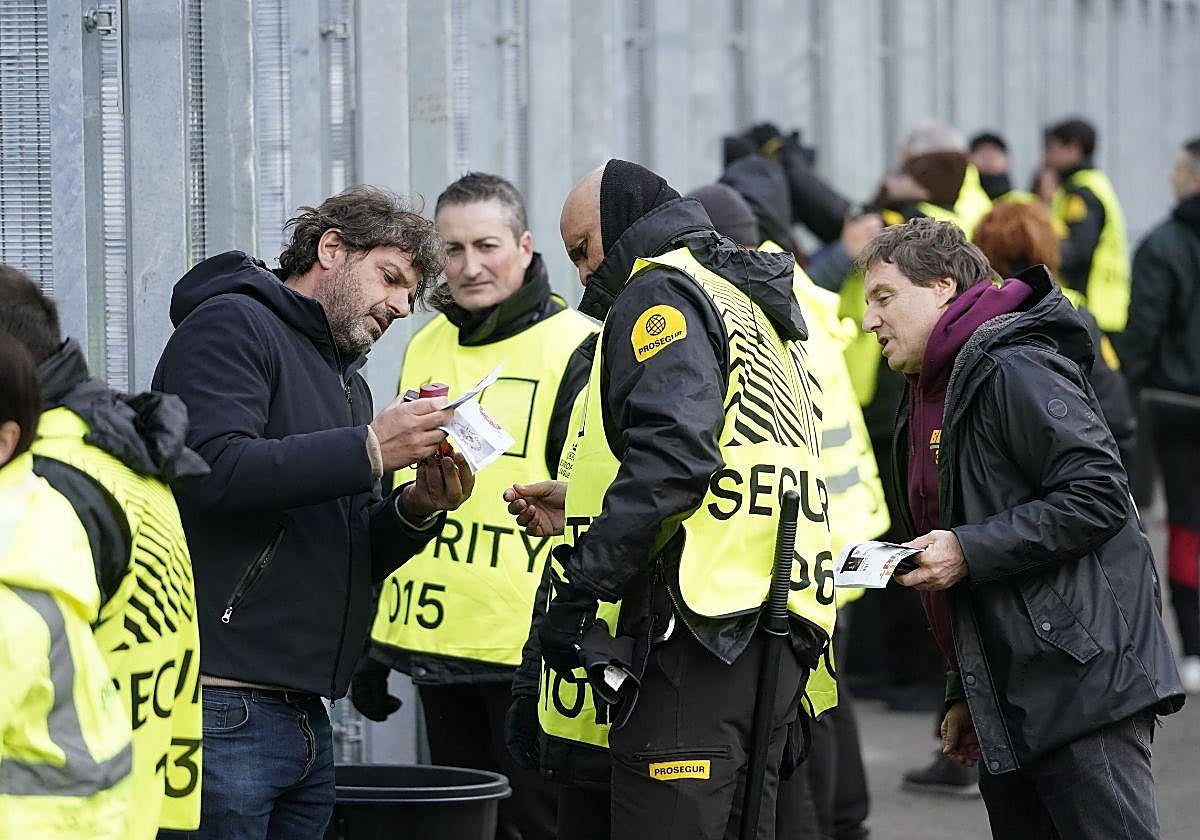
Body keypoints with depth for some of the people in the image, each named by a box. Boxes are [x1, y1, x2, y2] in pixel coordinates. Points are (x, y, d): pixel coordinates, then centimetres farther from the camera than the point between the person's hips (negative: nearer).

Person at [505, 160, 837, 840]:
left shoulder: (661, 292, -2)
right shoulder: (752, 303, 28)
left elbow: (672, 452, -18)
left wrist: (582, 585, -19)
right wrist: (579, 510, 26)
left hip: (700, 627, -10)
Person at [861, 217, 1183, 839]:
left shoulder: (1014, 368, -10)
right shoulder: (927, 397, 20)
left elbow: (1096, 494, -19)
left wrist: (969, 551, -20)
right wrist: (964, 695, 22)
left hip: (1083, 678, -10)